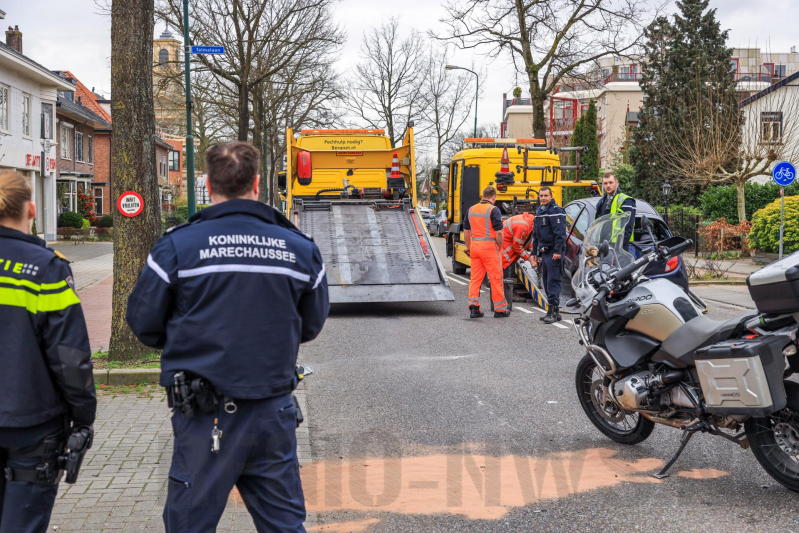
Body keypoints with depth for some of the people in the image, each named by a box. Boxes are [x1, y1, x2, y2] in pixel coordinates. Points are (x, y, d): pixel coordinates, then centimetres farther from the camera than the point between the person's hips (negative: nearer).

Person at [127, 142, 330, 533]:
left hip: (207, 416, -2)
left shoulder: (177, 246, -8)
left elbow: (143, 323, -2)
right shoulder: (299, 248, 0)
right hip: (274, 411, 3)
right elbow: (311, 325, 10)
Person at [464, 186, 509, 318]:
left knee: (475, 277, 9)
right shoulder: (493, 210, -9)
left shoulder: (471, 209, 10)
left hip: (475, 246, 6)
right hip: (489, 247, -6)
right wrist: (500, 247, 0)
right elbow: (498, 232, -14)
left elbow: (466, 231, 16)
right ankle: (500, 309, 8)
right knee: (496, 278, 3)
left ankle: (473, 306, 2)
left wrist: (469, 246, 26)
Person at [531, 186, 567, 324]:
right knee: (547, 281, 11)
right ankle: (553, 311, 17)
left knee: (553, 281, -10)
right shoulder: (539, 211, 18)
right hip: (544, 251, 9)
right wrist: (535, 252, 24)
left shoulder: (556, 211, -10)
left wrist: (557, 251, -23)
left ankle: (553, 311, -11)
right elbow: (535, 234, 25)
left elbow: (560, 233, -17)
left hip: (553, 252, -9)